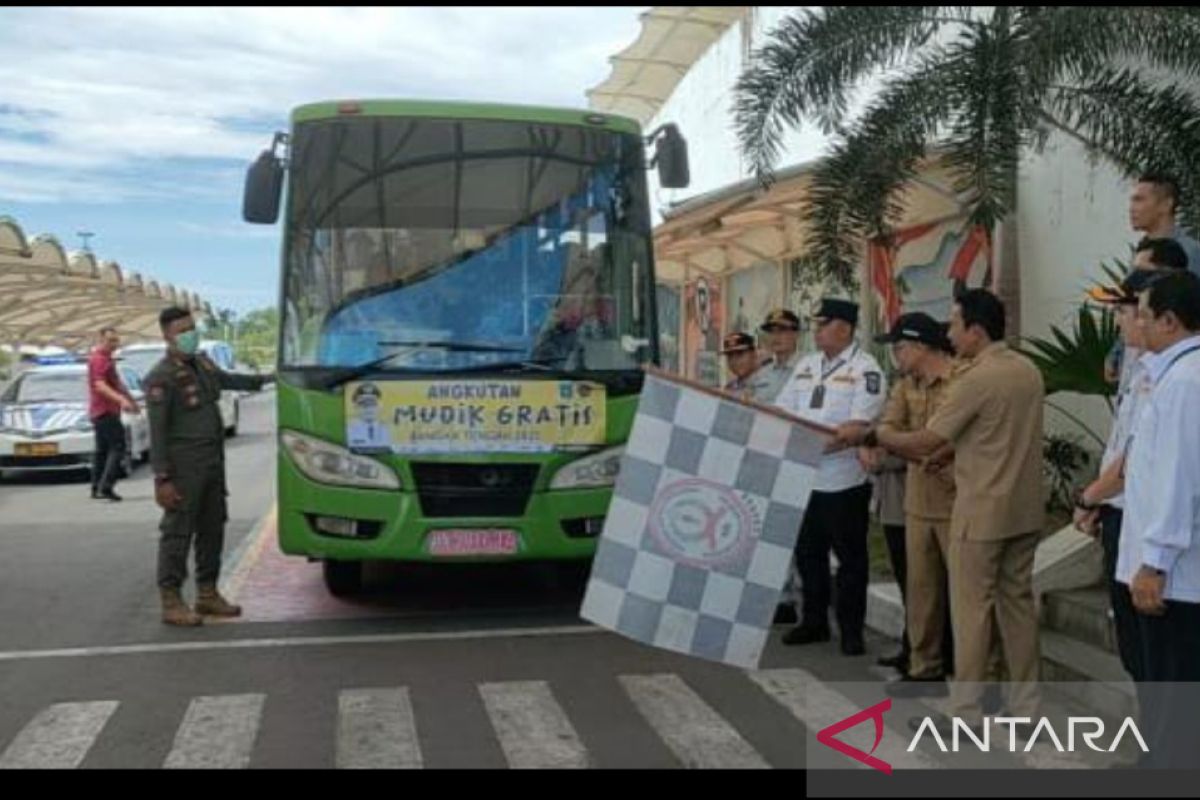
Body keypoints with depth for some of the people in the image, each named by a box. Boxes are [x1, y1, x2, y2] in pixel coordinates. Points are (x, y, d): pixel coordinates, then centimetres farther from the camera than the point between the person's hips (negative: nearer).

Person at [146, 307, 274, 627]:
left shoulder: (202, 363, 12)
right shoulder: (162, 377, -12)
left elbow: (227, 380, 34)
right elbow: (157, 432, -15)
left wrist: (265, 380, 35)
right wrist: (162, 478, -19)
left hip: (212, 462, 8)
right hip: (184, 467, -8)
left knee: (213, 528, 13)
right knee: (178, 532, -4)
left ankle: (207, 593, 25)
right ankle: (171, 602, 2)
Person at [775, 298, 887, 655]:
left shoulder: (865, 369, -8)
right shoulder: (806, 365, 13)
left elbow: (859, 425, -18)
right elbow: (782, 411, 14)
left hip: (844, 481, -6)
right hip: (804, 477, 7)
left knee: (850, 559, 5)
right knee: (808, 554, 15)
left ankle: (851, 629, 16)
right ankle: (813, 622, 29)